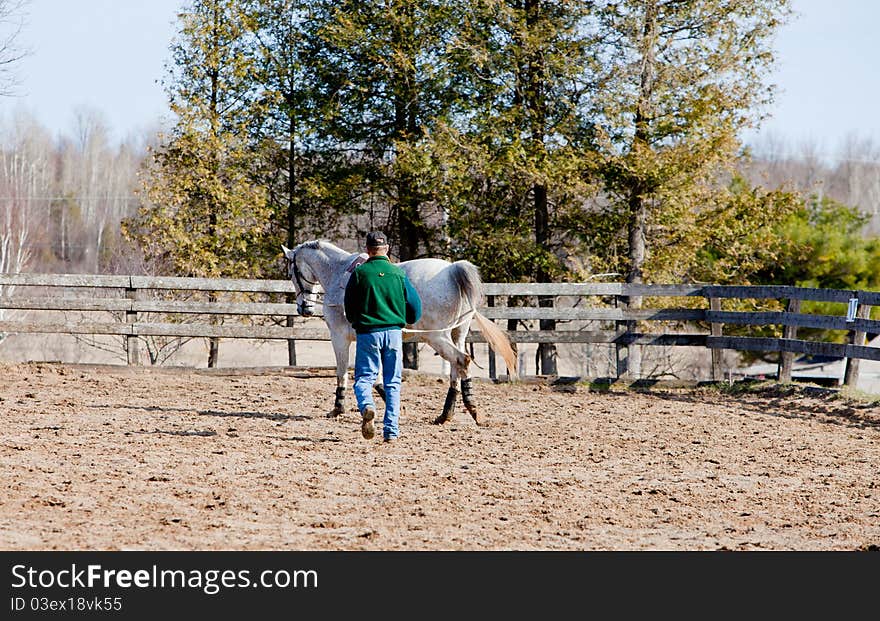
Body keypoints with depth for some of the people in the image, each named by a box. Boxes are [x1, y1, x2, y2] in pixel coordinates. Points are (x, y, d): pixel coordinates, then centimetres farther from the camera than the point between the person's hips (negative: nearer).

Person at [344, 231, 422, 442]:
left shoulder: (359, 273, -2)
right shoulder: (398, 274, 3)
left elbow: (349, 307, 5)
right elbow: (415, 307, 6)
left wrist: (355, 321, 26)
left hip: (367, 332, -2)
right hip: (394, 332, 2)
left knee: (364, 377, 3)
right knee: (392, 383, 8)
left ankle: (367, 406, -29)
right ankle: (391, 430, 3)